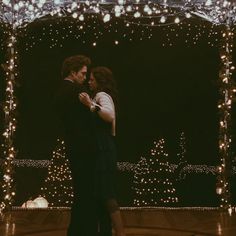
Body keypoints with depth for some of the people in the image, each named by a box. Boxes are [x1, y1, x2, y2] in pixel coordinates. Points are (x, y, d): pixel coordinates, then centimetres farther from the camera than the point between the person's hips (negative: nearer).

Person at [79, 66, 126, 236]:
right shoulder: (100, 96, 20)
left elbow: (110, 116, -31)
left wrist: (91, 105, -37)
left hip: (104, 150, -10)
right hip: (102, 148, 10)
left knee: (106, 192, -11)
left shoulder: (102, 95, -11)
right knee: (101, 191, 12)